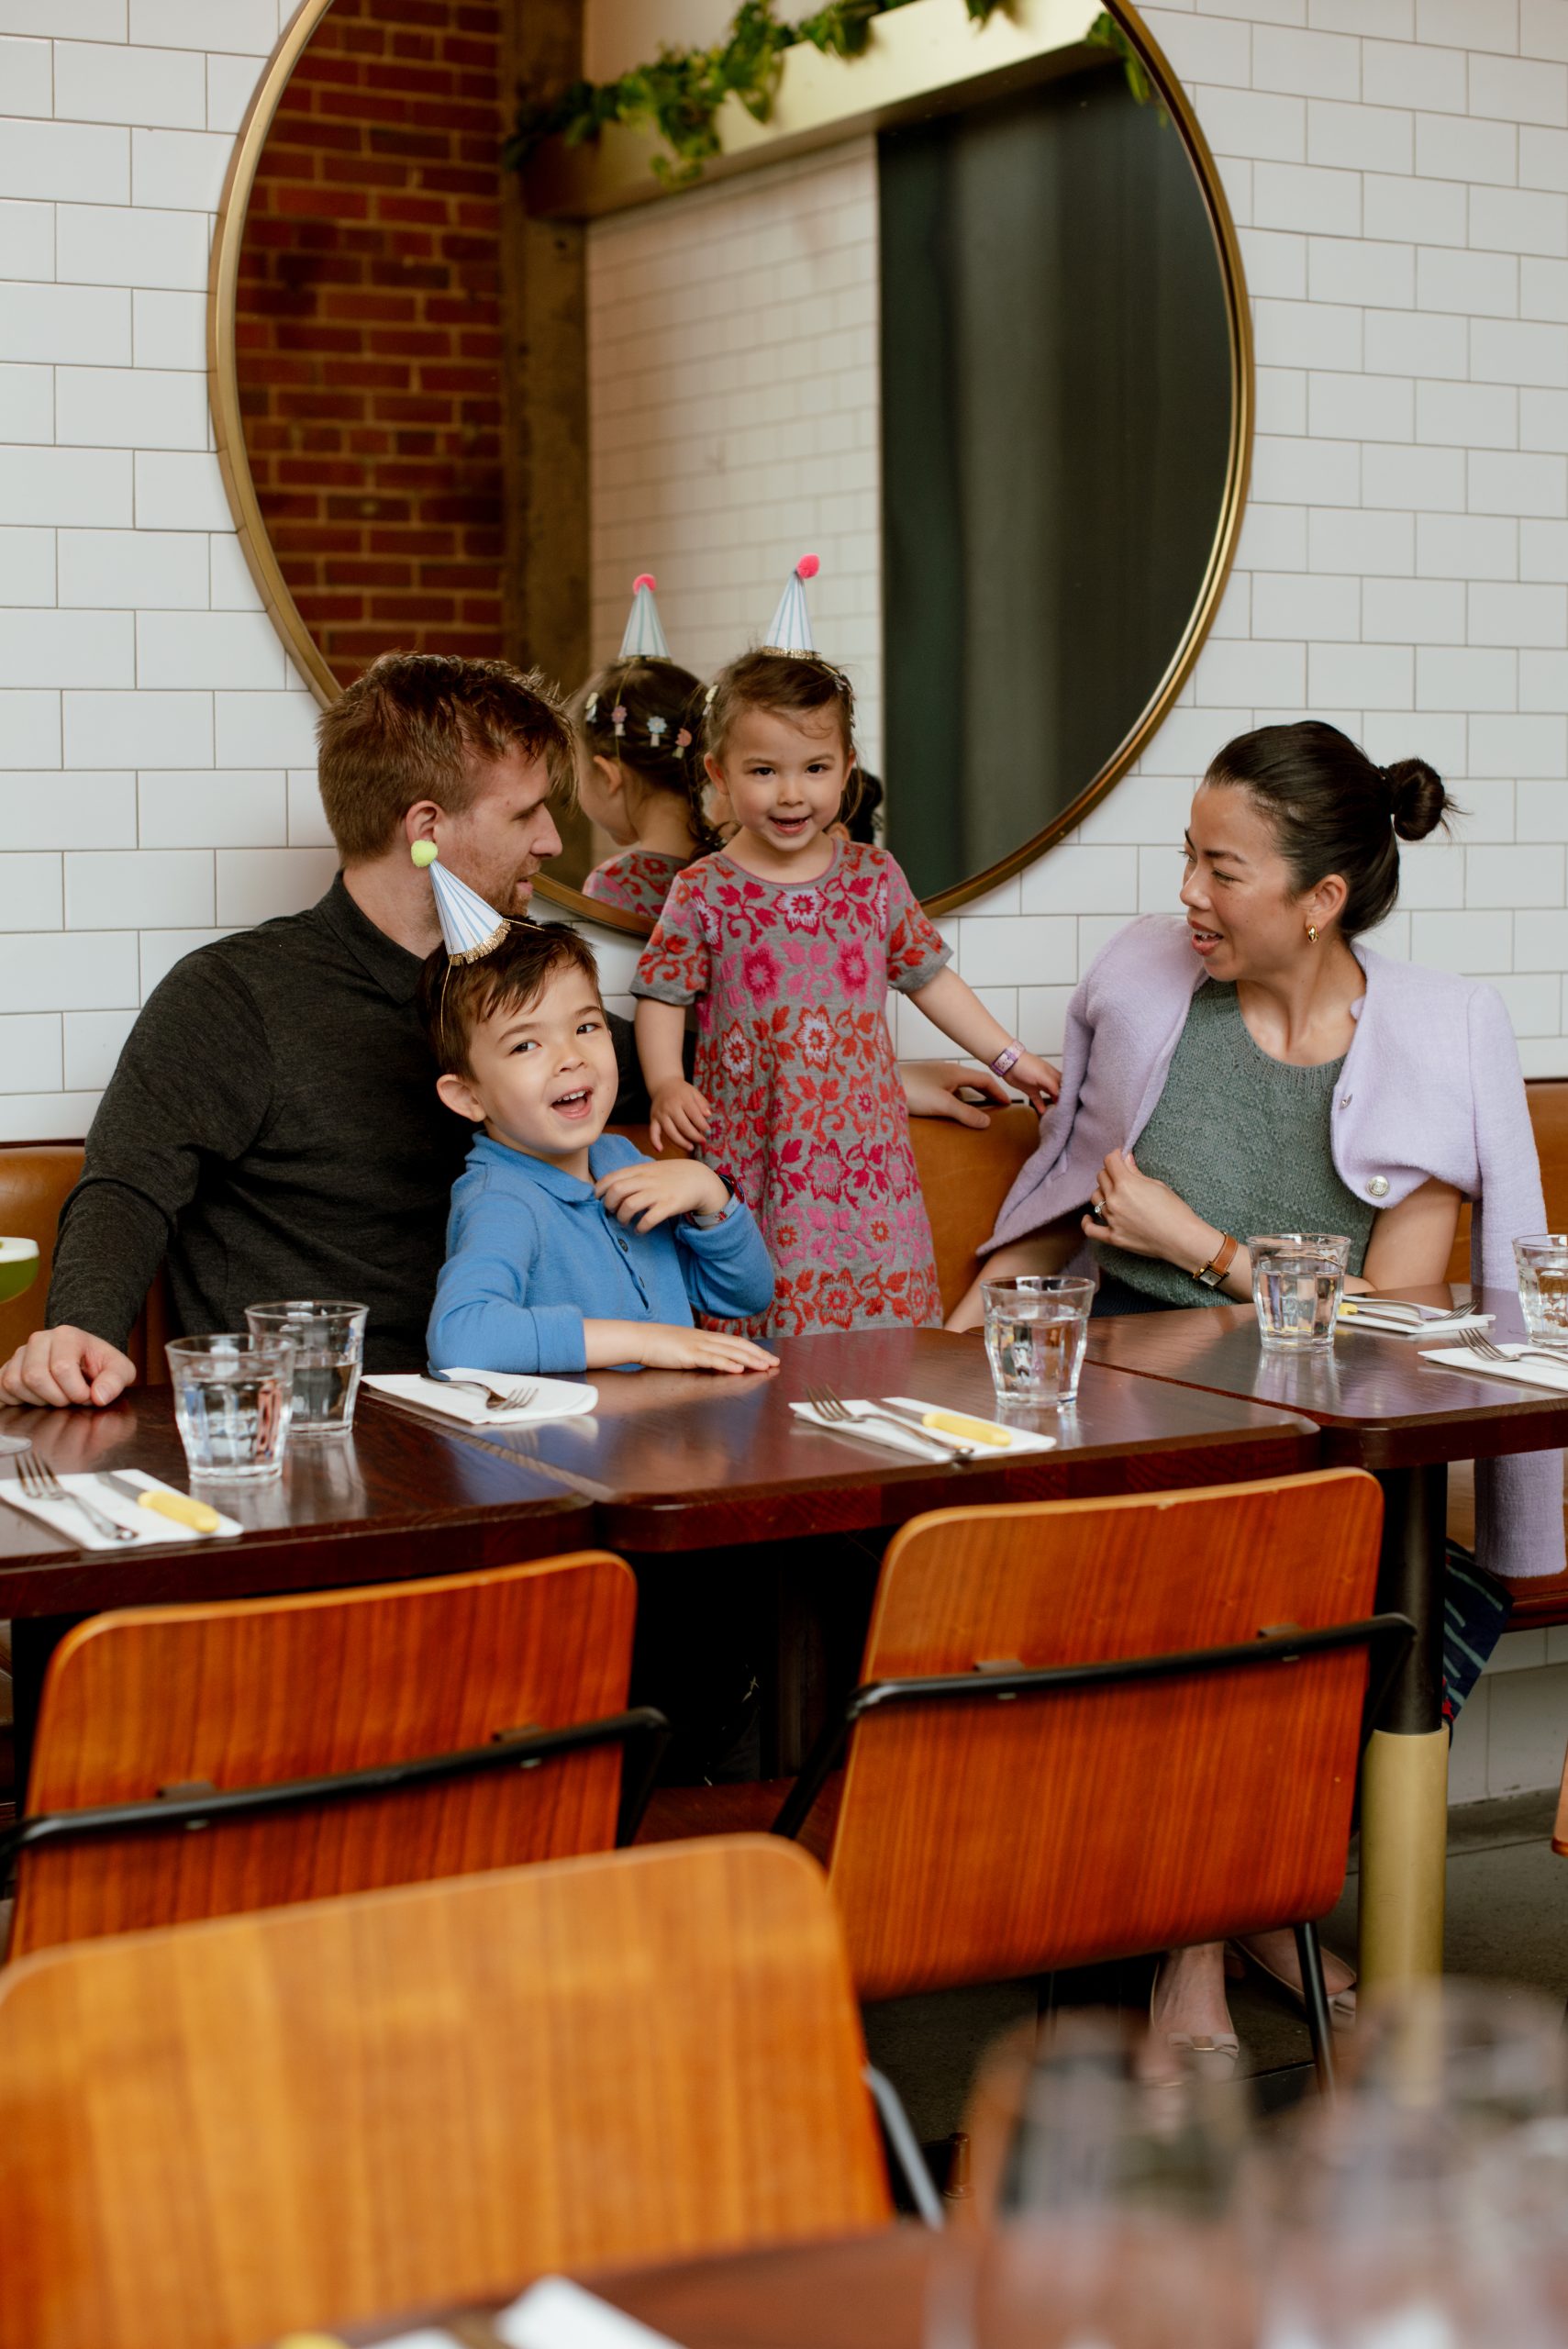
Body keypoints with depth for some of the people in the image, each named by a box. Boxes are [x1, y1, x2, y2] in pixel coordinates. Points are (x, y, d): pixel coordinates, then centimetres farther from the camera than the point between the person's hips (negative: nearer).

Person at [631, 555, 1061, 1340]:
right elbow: (663, 996, 1)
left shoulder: (874, 877, 7)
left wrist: (1010, 1057, 18)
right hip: (753, 1153, -2)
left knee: (887, 1316, 1)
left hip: (865, 1154, 3)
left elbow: (930, 976, 17)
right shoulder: (703, 893, -1)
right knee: (764, 1348, -6)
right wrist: (666, 1084, -15)